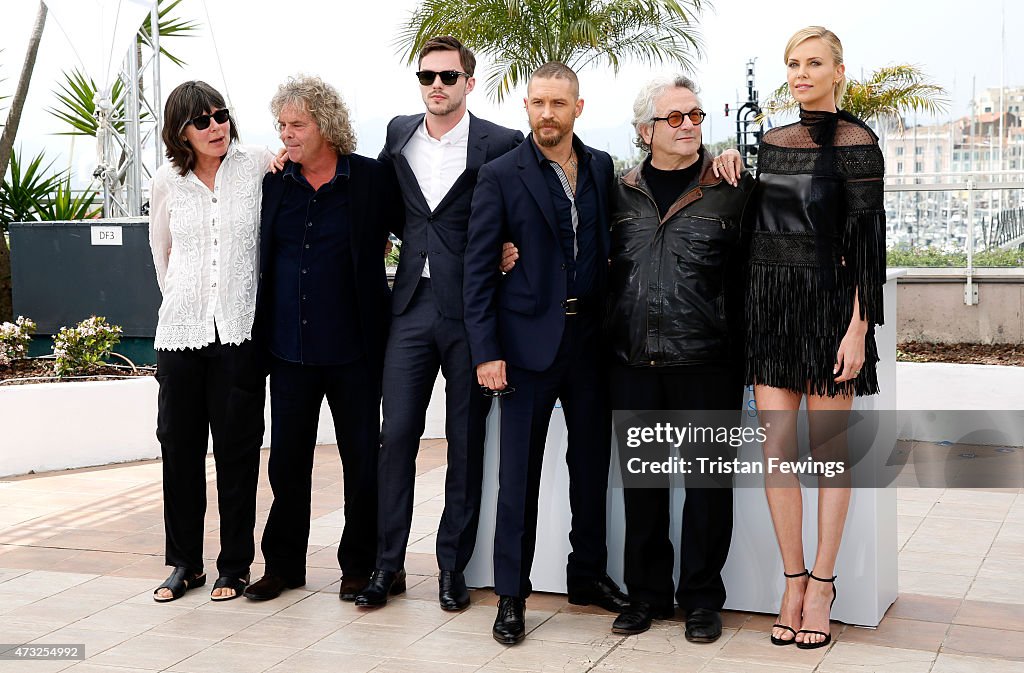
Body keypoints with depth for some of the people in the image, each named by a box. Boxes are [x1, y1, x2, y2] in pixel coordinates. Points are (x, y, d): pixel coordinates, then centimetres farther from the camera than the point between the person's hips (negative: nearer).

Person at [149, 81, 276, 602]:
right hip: (181, 330, 2)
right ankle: (185, 563, 21)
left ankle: (235, 565, 15)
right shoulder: (166, 183, 5)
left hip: (239, 330, -2)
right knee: (179, 447, 7)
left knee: (236, 450, 3)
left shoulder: (259, 164, -2)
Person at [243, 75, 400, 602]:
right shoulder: (273, 182, 5)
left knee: (362, 459, 6)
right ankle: (283, 564, 24)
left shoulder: (372, 179, -4)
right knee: (287, 459, 10)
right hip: (288, 346, 3)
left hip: (352, 346, -3)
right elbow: (258, 255, 15)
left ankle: (359, 566, 20)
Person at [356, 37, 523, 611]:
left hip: (471, 309, -3)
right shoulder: (399, 134, 10)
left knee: (466, 443, 6)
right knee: (396, 436, 2)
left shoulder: (501, 145, -3)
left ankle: (453, 567, 17)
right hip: (413, 304, 3)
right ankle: (388, 565, 13)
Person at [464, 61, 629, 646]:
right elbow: (479, 269, -5)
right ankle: (512, 594, 12)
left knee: (592, 463, 13)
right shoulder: (501, 176, -3)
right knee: (520, 472, 1)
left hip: (591, 336, 4)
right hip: (530, 340, -4)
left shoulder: (602, 168, 8)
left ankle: (589, 574, 29)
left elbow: (609, 246, 12)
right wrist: (486, 351, -10)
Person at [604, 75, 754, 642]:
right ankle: (646, 593, 24)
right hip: (633, 362, 3)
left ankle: (701, 598, 19)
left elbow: (750, 272, 0)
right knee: (641, 479, 10)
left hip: (706, 363, -2)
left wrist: (742, 353, -6)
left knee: (708, 479, 5)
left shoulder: (733, 188, 1)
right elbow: (608, 270, 17)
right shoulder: (622, 191, 9)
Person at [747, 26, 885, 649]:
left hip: (829, 301, -5)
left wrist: (858, 328, -16)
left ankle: (821, 585, 14)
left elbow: (867, 240, -11)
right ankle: (794, 581, 14)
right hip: (770, 300, 5)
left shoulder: (856, 143, -6)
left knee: (829, 448, 3)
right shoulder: (773, 141, 11)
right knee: (777, 450, 3)